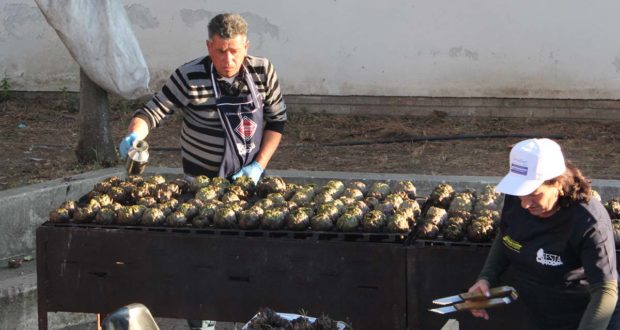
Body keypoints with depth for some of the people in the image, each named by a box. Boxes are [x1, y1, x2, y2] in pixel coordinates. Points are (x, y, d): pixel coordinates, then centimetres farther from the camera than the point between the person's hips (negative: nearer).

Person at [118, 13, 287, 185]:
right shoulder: (189, 76, -15)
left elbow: (277, 119, 4)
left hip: (248, 175, 2)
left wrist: (259, 166, -5)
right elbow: (152, 112, -10)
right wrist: (134, 135, -30)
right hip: (202, 178, -2)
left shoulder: (263, 71, -7)